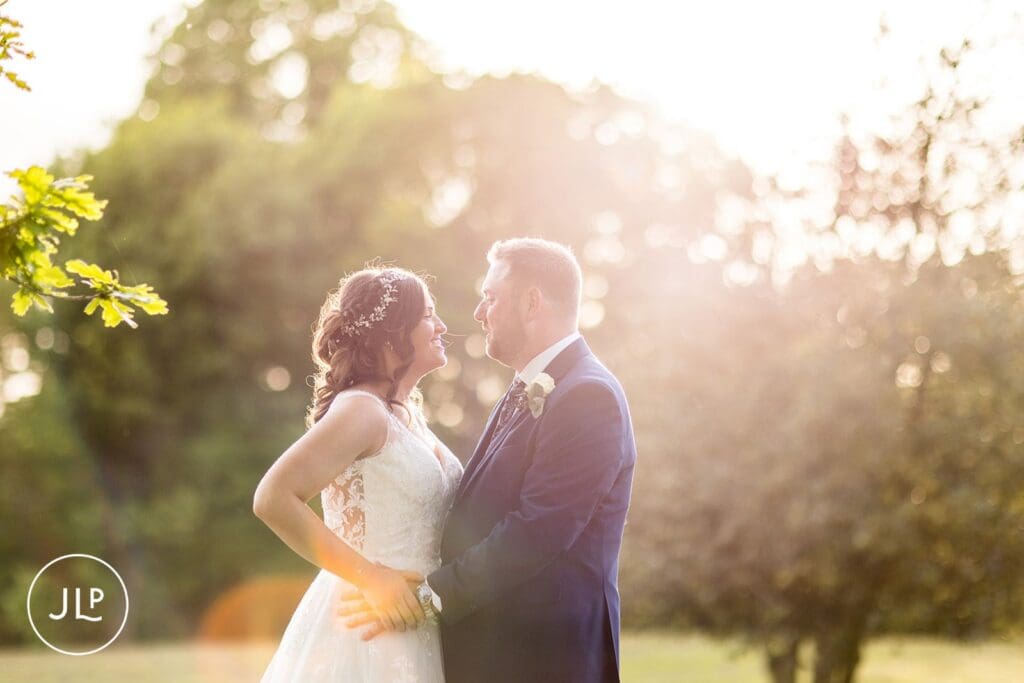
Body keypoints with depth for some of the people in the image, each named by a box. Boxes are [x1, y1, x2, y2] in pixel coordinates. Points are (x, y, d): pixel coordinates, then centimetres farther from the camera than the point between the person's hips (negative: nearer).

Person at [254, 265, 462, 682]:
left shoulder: (407, 413, 12)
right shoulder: (360, 409, -14)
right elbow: (273, 499, -24)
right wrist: (370, 576, -22)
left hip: (412, 627, 8)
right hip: (370, 631, -8)